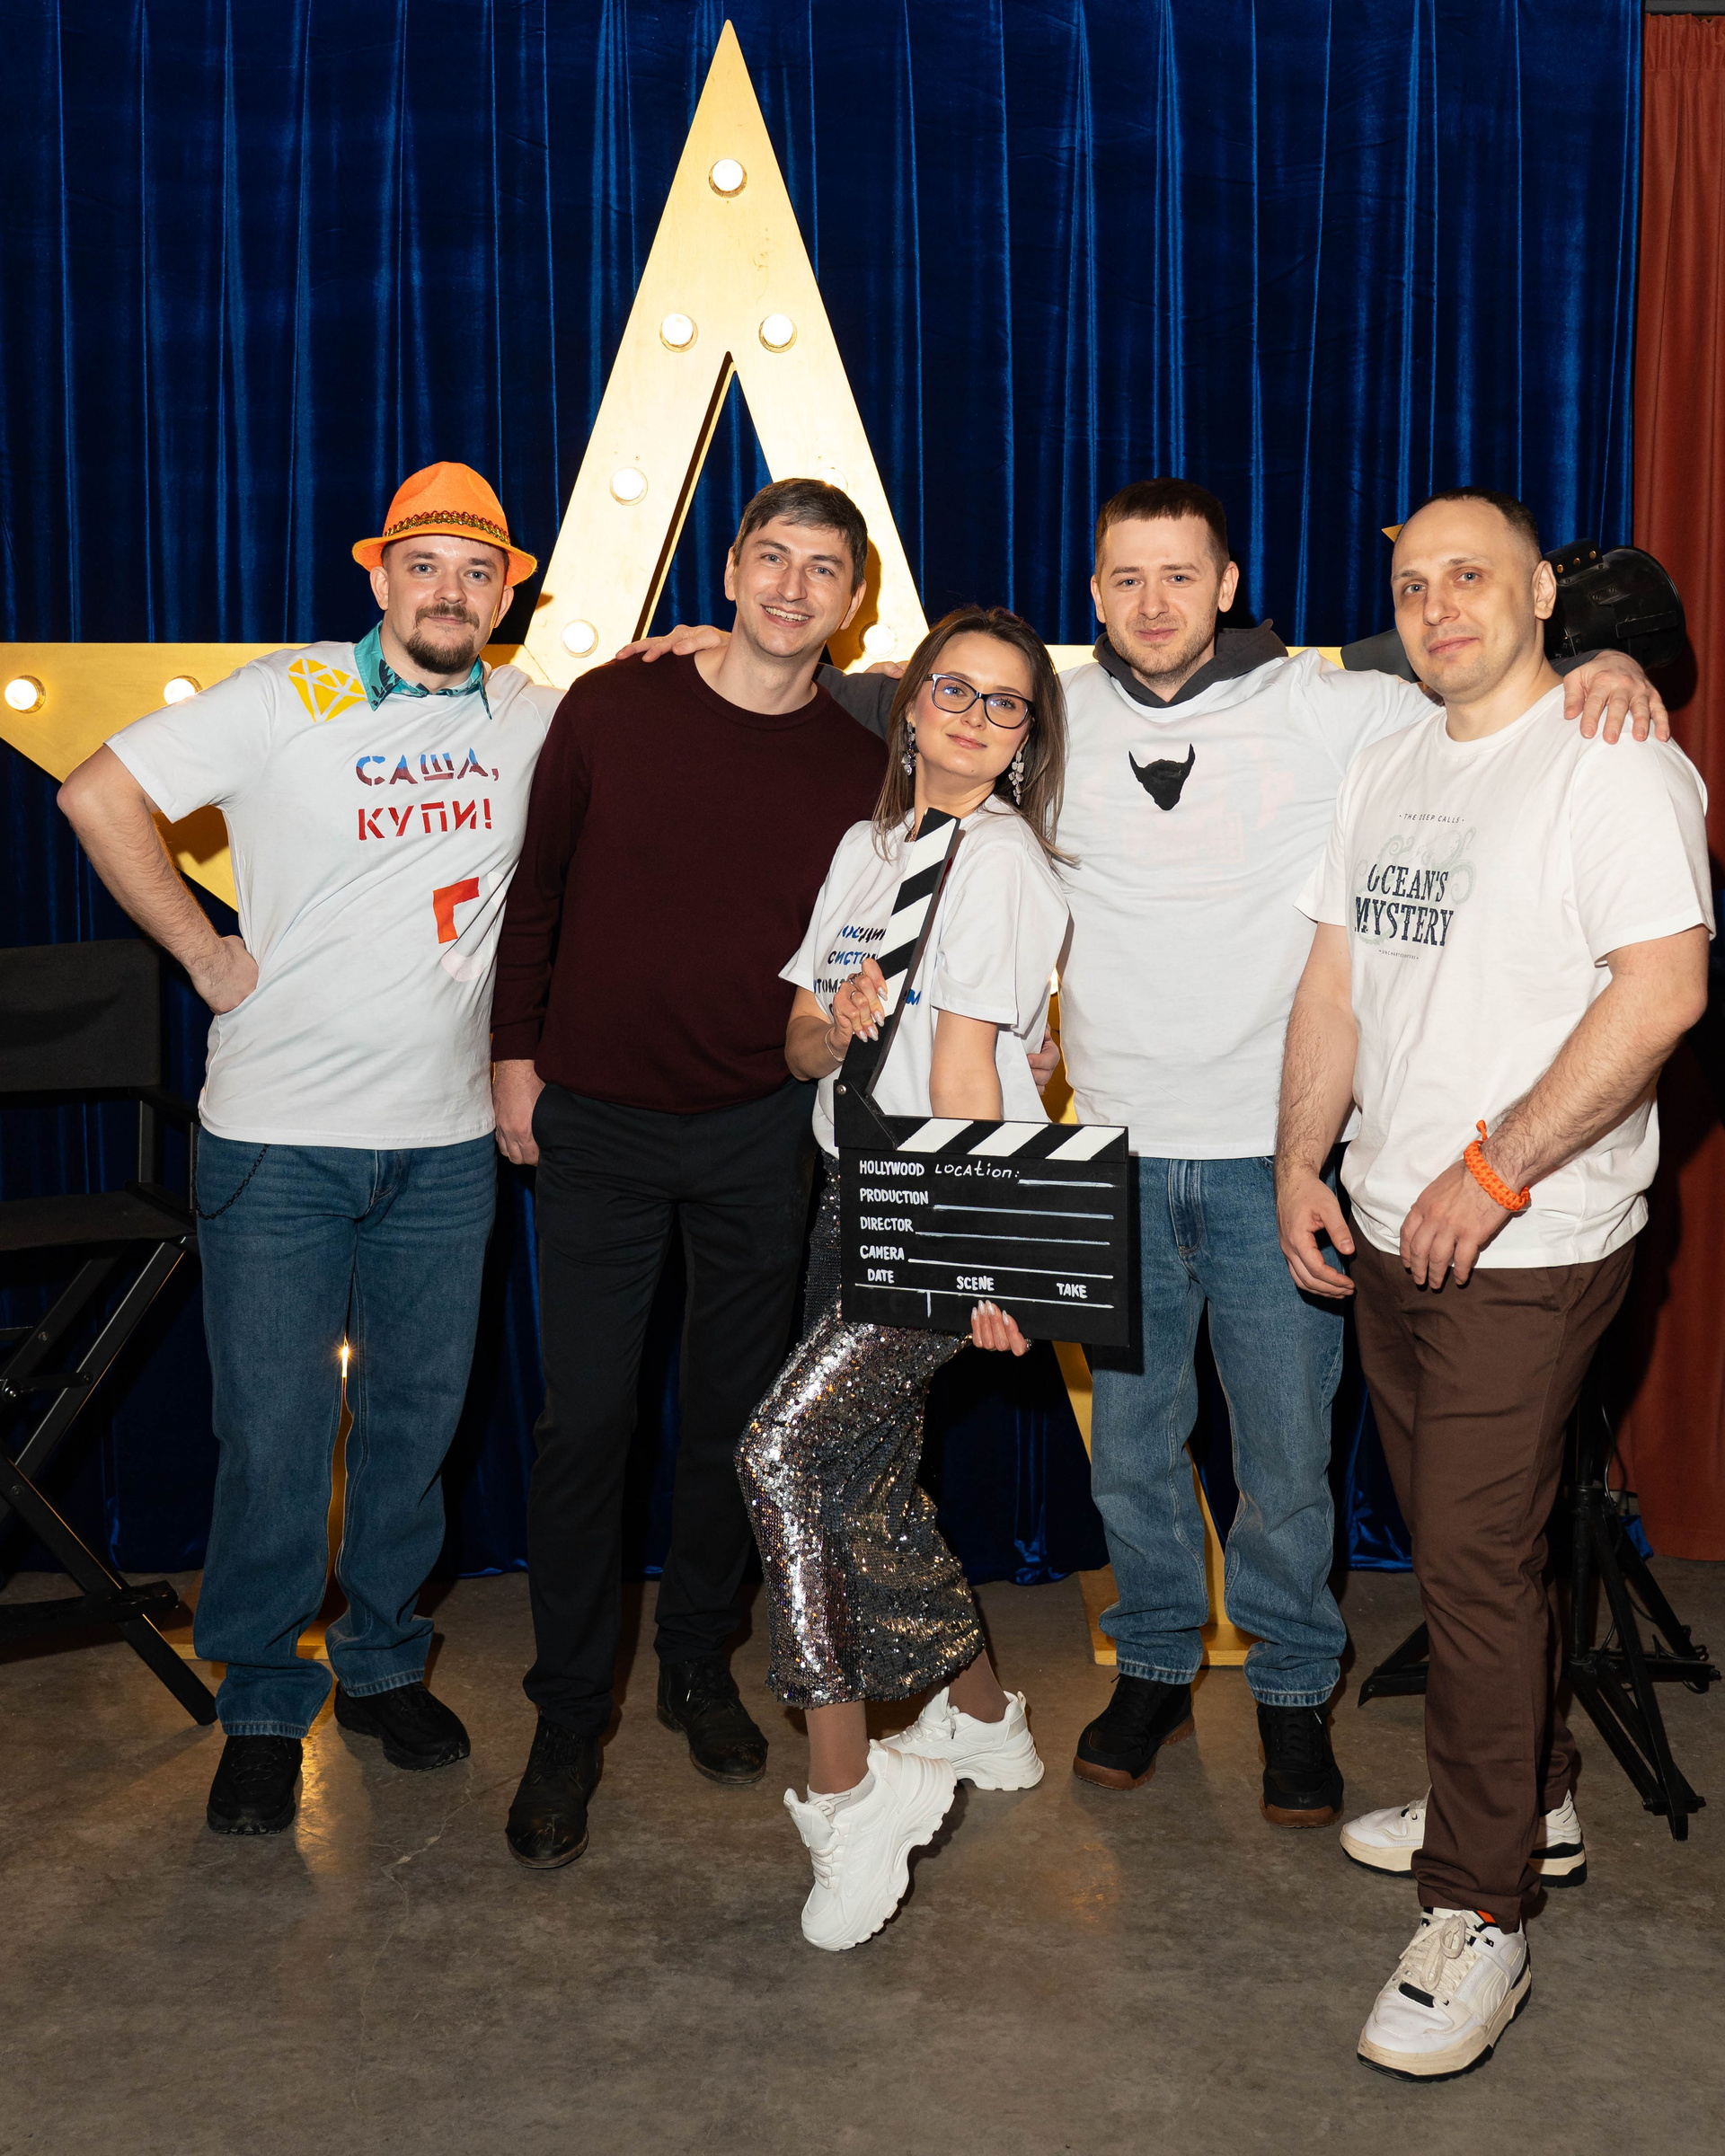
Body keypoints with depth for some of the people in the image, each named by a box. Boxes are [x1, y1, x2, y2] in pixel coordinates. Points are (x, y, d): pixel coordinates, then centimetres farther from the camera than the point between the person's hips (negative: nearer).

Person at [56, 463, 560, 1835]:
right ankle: (263, 1711, 19)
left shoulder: (532, 718, 6)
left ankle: (384, 1665, 32)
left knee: (418, 1415, 12)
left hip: (444, 1142, 4)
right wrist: (206, 953, -6)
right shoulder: (290, 697, -5)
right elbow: (100, 795, -6)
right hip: (279, 1139, -3)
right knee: (274, 1431, 2)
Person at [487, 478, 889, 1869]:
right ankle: (568, 1721, 14)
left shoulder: (859, 768, -1)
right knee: (586, 1418, -1)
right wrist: (516, 1052, 3)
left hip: (760, 1129, 1)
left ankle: (700, 1664, 32)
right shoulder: (613, 706, -3)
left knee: (736, 1413, 11)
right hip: (599, 1123, -1)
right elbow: (538, 887, 5)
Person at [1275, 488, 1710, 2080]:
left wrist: (1494, 1173, -20)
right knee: (1463, 1542, 17)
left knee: (1474, 1559, -5)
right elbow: (1337, 976, 15)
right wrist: (1303, 1160, 6)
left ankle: (1478, 1921, 7)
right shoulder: (1390, 770, 13)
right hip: (1391, 1230, 7)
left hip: (1528, 1246, -7)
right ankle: (1532, 1802, 36)